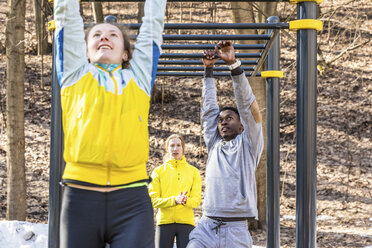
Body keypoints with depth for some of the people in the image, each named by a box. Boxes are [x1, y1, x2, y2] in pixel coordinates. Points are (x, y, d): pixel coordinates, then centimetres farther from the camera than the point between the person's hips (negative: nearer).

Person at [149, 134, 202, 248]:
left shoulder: (193, 171, 12)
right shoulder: (158, 171, 9)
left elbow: (196, 200, 4)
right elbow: (153, 200, 0)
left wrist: (185, 200, -20)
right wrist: (174, 200, -17)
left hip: (186, 221, 0)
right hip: (164, 221, 0)